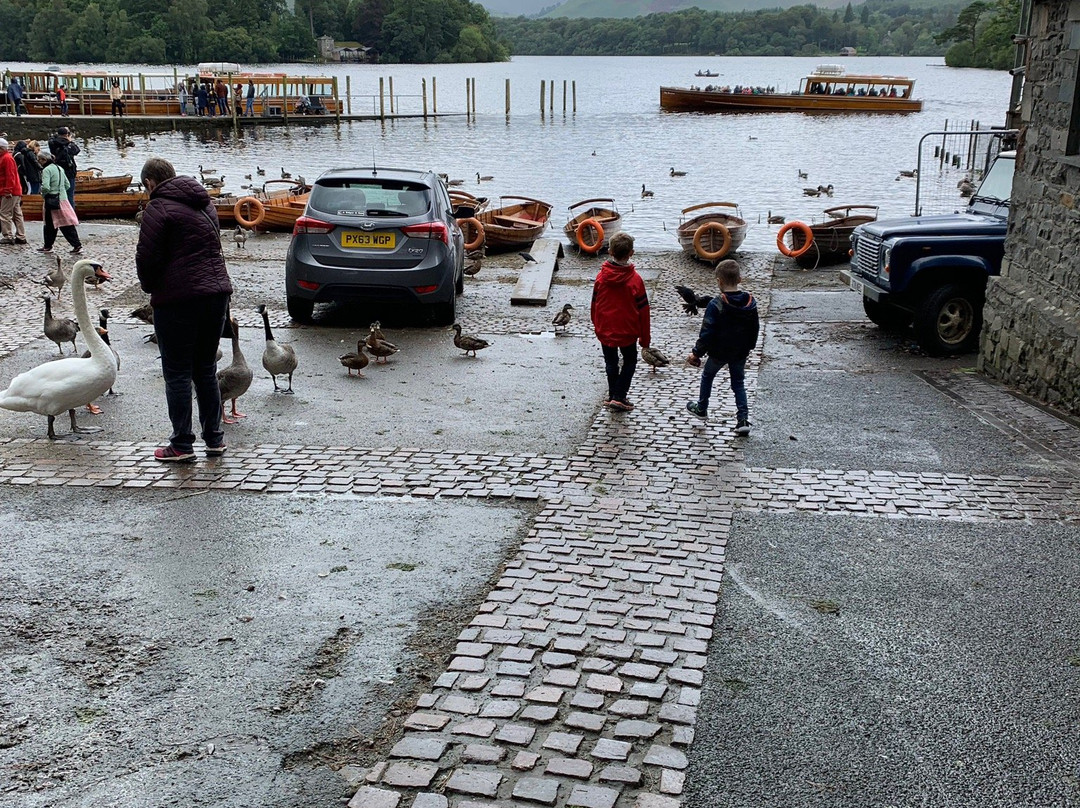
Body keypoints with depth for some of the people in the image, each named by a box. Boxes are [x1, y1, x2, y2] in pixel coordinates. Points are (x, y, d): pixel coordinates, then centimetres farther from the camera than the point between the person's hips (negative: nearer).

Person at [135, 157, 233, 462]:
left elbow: (147, 257, -13)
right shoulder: (204, 202, 15)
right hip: (217, 291, 7)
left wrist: (151, 287, 6)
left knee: (177, 374, 1)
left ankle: (182, 445, 5)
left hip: (178, 299, -7)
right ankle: (214, 438, 19)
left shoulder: (158, 208, -9)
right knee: (206, 370, 16)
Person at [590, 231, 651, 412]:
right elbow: (643, 310, -11)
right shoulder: (635, 279, -18)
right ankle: (618, 397, 9)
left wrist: (597, 327, 17)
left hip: (605, 331, 2)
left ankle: (613, 396, 29)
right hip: (628, 332, -2)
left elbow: (594, 305, 0)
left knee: (611, 363, 21)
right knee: (630, 361, 18)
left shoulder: (601, 277, -12)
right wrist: (645, 337, 1)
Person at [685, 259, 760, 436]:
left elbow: (707, 332, -20)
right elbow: (754, 329, 8)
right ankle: (743, 419, 5)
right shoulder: (750, 302, -5)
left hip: (719, 352, -4)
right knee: (738, 382, 15)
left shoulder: (716, 304, -22)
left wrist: (697, 352, -11)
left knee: (707, 376, 21)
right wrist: (749, 346, 24)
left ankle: (701, 408, 37)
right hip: (741, 352, 4)